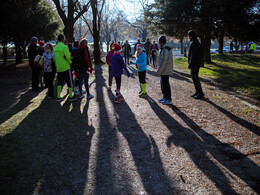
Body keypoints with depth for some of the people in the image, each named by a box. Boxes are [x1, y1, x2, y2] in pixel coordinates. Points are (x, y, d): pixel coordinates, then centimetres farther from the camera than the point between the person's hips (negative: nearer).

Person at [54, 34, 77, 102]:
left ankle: (58, 97, 11)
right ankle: (71, 97, 9)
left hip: (59, 68, 6)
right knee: (69, 82, 4)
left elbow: (55, 58, 12)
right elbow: (68, 57, -17)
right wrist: (70, 62, -1)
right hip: (66, 67, -6)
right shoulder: (64, 47, -13)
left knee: (60, 82, 13)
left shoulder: (55, 48, 8)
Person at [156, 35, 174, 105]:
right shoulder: (164, 48, 12)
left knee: (166, 85, -2)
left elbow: (163, 61, -25)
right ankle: (165, 97, 30)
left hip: (165, 71, -10)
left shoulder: (165, 49, -21)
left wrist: (159, 71, -21)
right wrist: (160, 70, 19)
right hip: (164, 71, 10)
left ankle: (169, 100, 6)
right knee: (163, 84, 18)